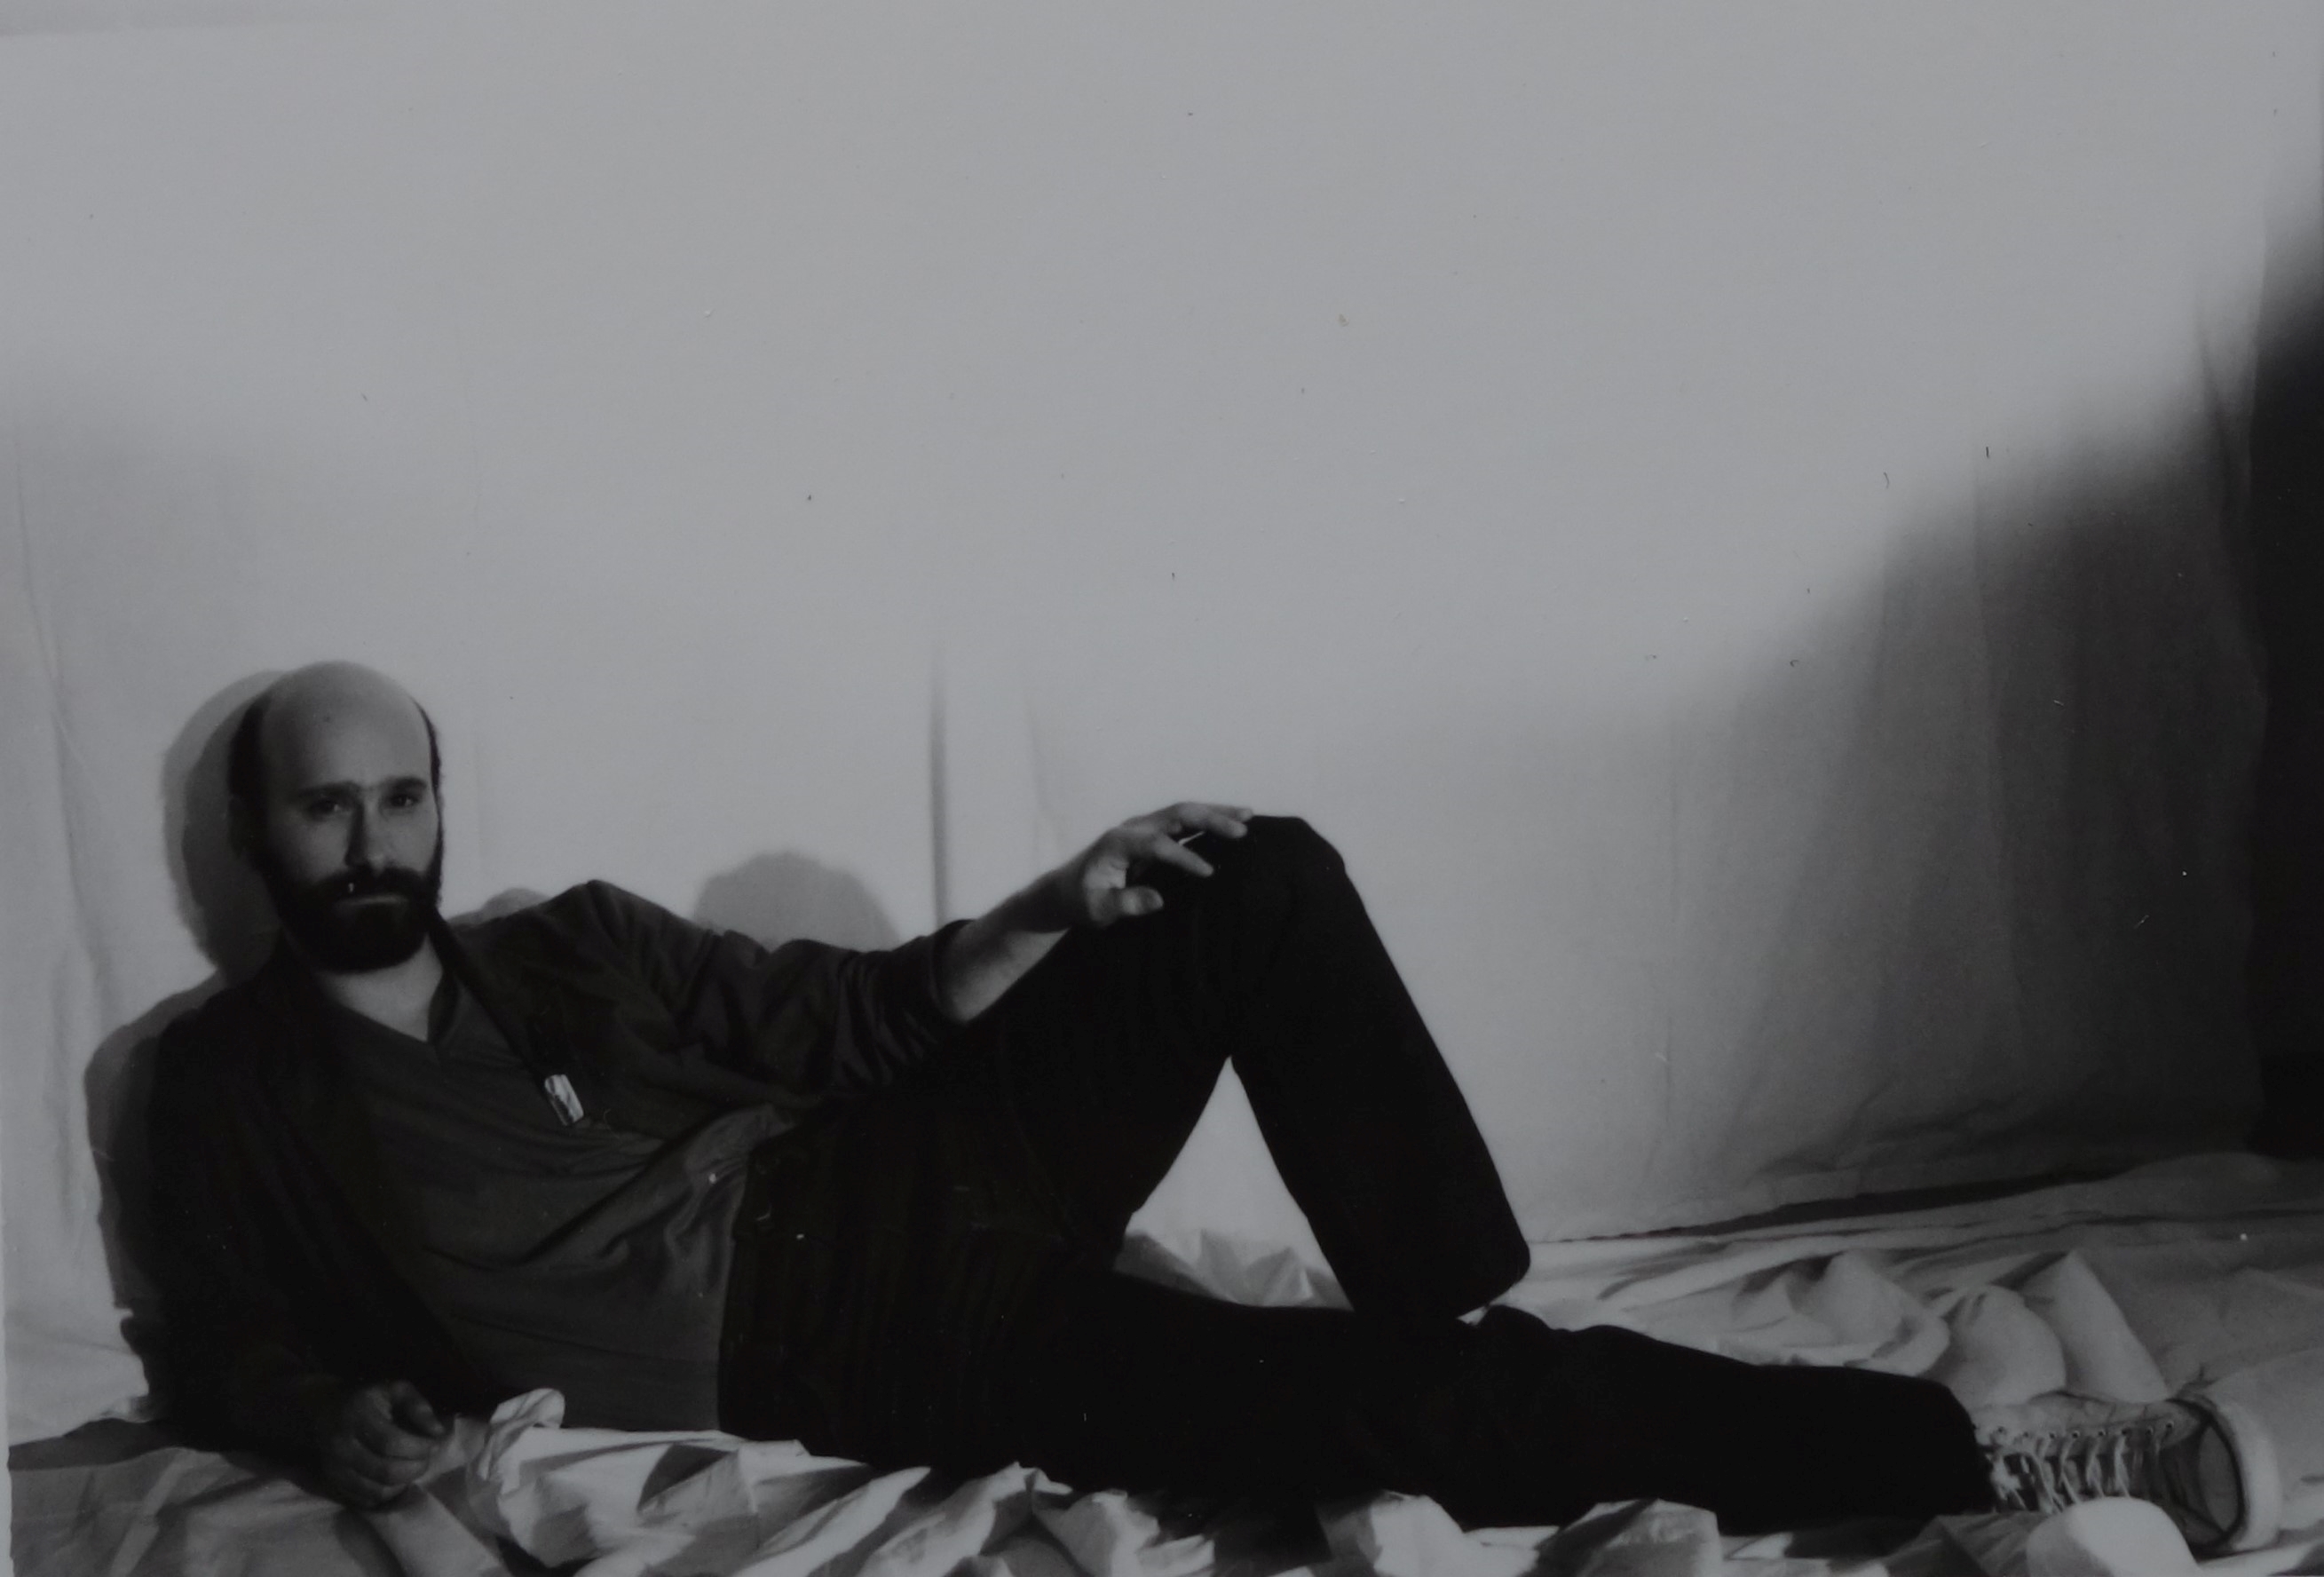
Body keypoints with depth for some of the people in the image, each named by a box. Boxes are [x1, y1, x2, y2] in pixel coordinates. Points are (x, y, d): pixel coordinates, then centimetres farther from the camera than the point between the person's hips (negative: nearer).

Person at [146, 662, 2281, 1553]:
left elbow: (846, 1010, 17)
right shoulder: (232, 1083, 6)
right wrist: (339, 1418, -17)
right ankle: (1968, 1456, -25)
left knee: (1262, 884, -13)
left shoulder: (574, 946, 16)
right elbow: (230, 1344, 6)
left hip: (890, 1180, 6)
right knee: (1354, 1408, -23)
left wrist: (1042, 917, 0)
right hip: (838, 1350, -6)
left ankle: (1469, 1335, -9)